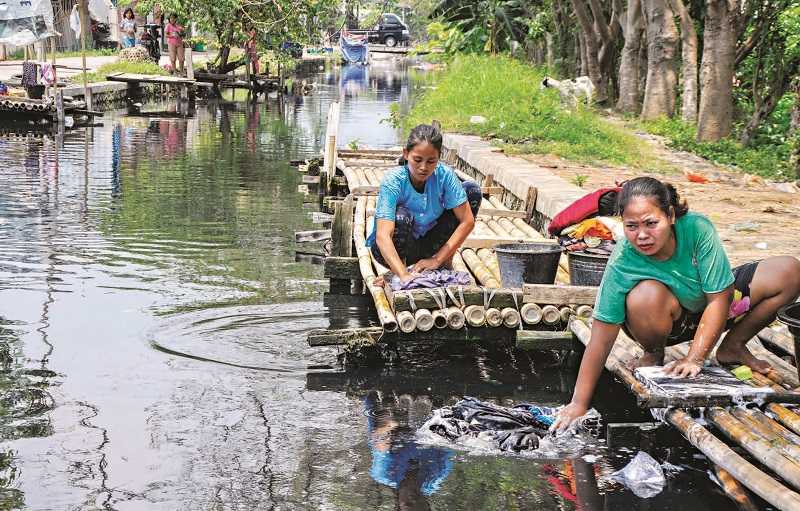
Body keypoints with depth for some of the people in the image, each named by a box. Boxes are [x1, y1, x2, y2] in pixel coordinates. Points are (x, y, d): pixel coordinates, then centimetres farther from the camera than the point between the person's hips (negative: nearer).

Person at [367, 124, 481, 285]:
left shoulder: (444, 175, -18)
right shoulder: (392, 181, -27)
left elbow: (467, 221, -18)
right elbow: (383, 236, -38)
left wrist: (437, 260, -25)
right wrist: (404, 275, -52)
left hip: (427, 243, 3)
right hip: (394, 249, -3)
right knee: (401, 216, -36)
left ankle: (446, 263, -2)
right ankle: (396, 275, -11)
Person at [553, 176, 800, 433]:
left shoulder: (697, 228, -31)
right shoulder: (622, 263, -31)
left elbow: (718, 299, -24)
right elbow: (601, 340, -28)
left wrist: (694, 358, -29)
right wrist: (579, 403, -31)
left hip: (707, 313, 2)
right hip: (668, 324, -2)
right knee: (647, 295, -39)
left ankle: (733, 347, 7)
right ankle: (654, 354, -4)